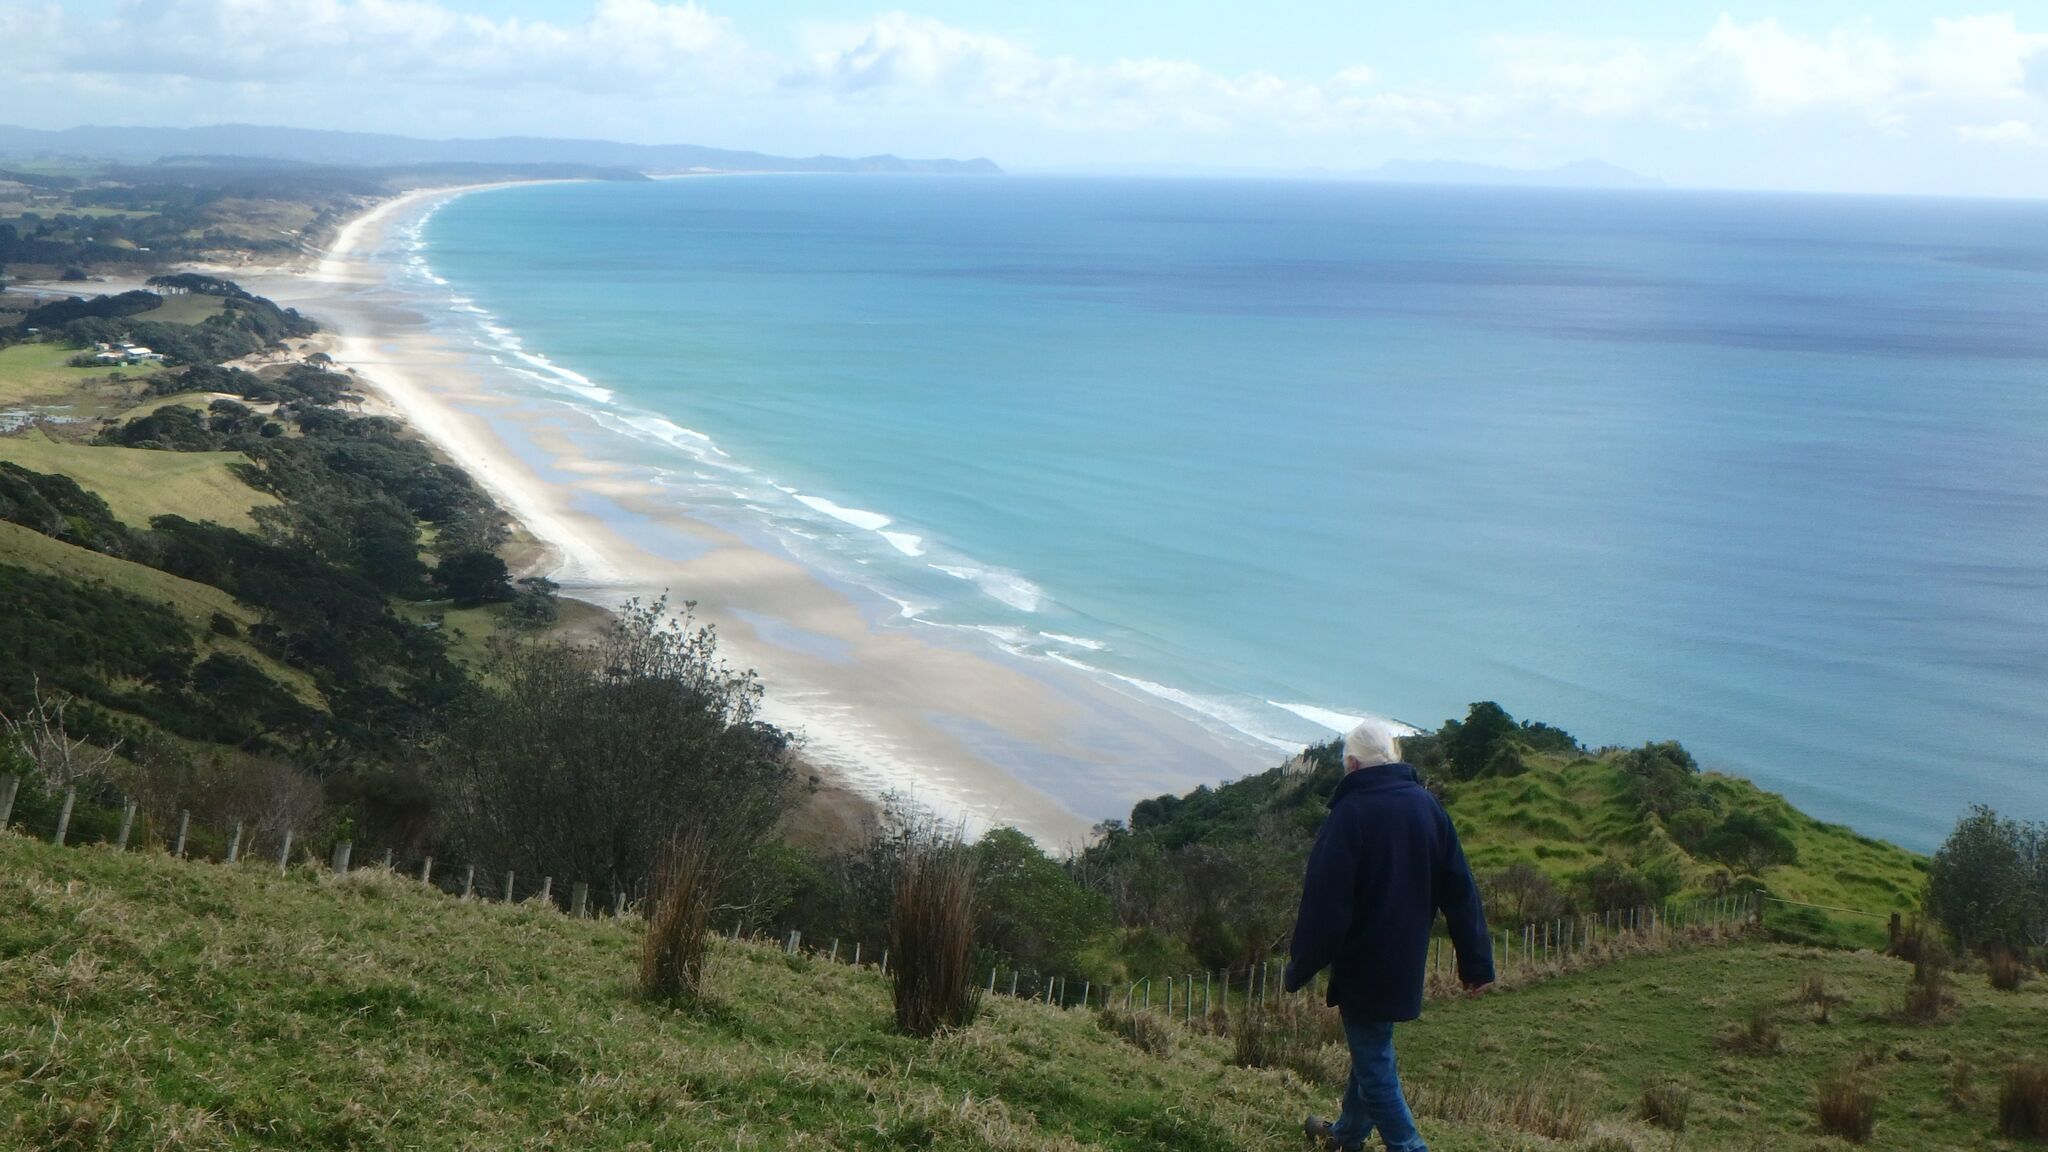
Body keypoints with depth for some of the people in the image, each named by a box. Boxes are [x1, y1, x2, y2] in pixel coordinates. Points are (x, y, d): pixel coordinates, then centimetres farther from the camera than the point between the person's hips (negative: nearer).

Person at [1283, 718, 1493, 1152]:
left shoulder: (1350, 814, -19)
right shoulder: (1427, 806, -2)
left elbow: (1325, 904, -18)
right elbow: (1460, 891, 2)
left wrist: (1300, 968, -7)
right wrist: (1476, 963, 8)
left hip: (1363, 965, -7)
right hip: (1407, 965, 7)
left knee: (1374, 1064, 2)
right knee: (1371, 1048, 24)